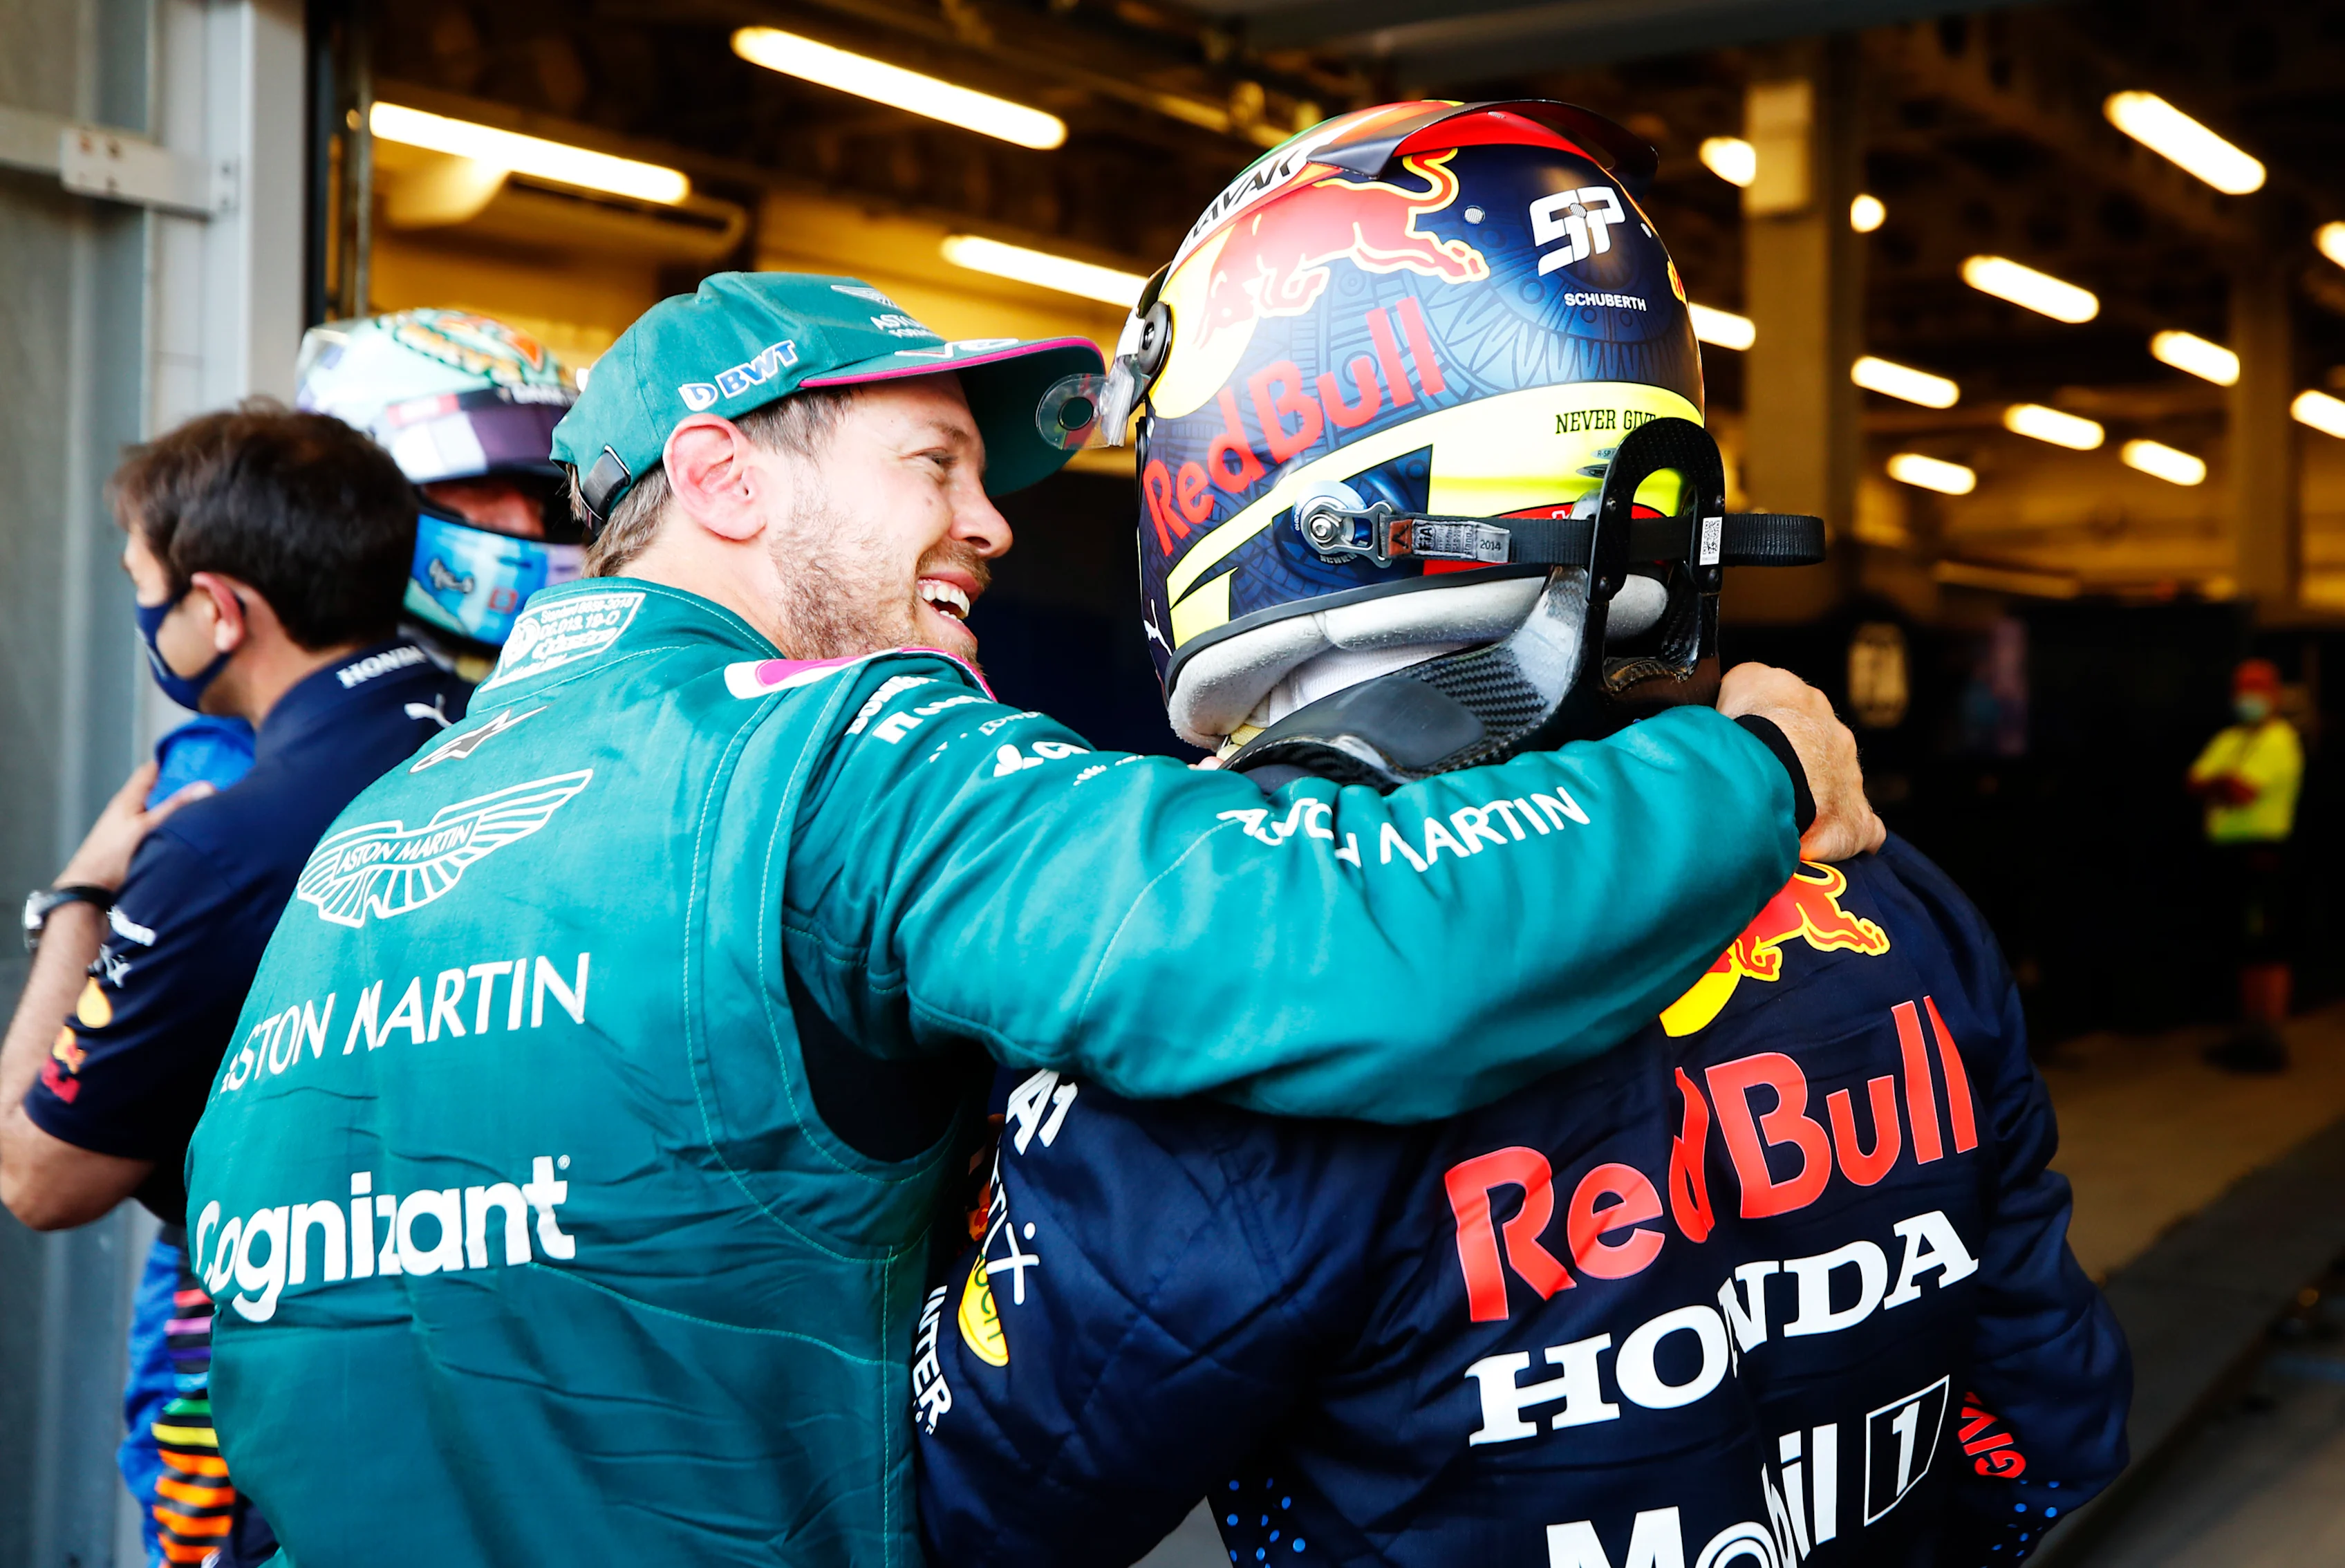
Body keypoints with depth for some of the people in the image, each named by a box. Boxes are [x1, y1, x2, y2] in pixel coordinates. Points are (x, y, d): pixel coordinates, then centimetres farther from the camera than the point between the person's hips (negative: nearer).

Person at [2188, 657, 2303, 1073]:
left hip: (2262, 850, -8)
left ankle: (2270, 1041, -6)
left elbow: (2243, 792, -18)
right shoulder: (2228, 740, 20)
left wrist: (2215, 785, 0)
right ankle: (2250, 1032, 18)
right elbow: (2196, 782, 9)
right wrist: (2225, 785, -10)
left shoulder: (2280, 740, -6)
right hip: (2228, 849, 8)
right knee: (2247, 949, 12)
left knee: (2266, 950, -8)